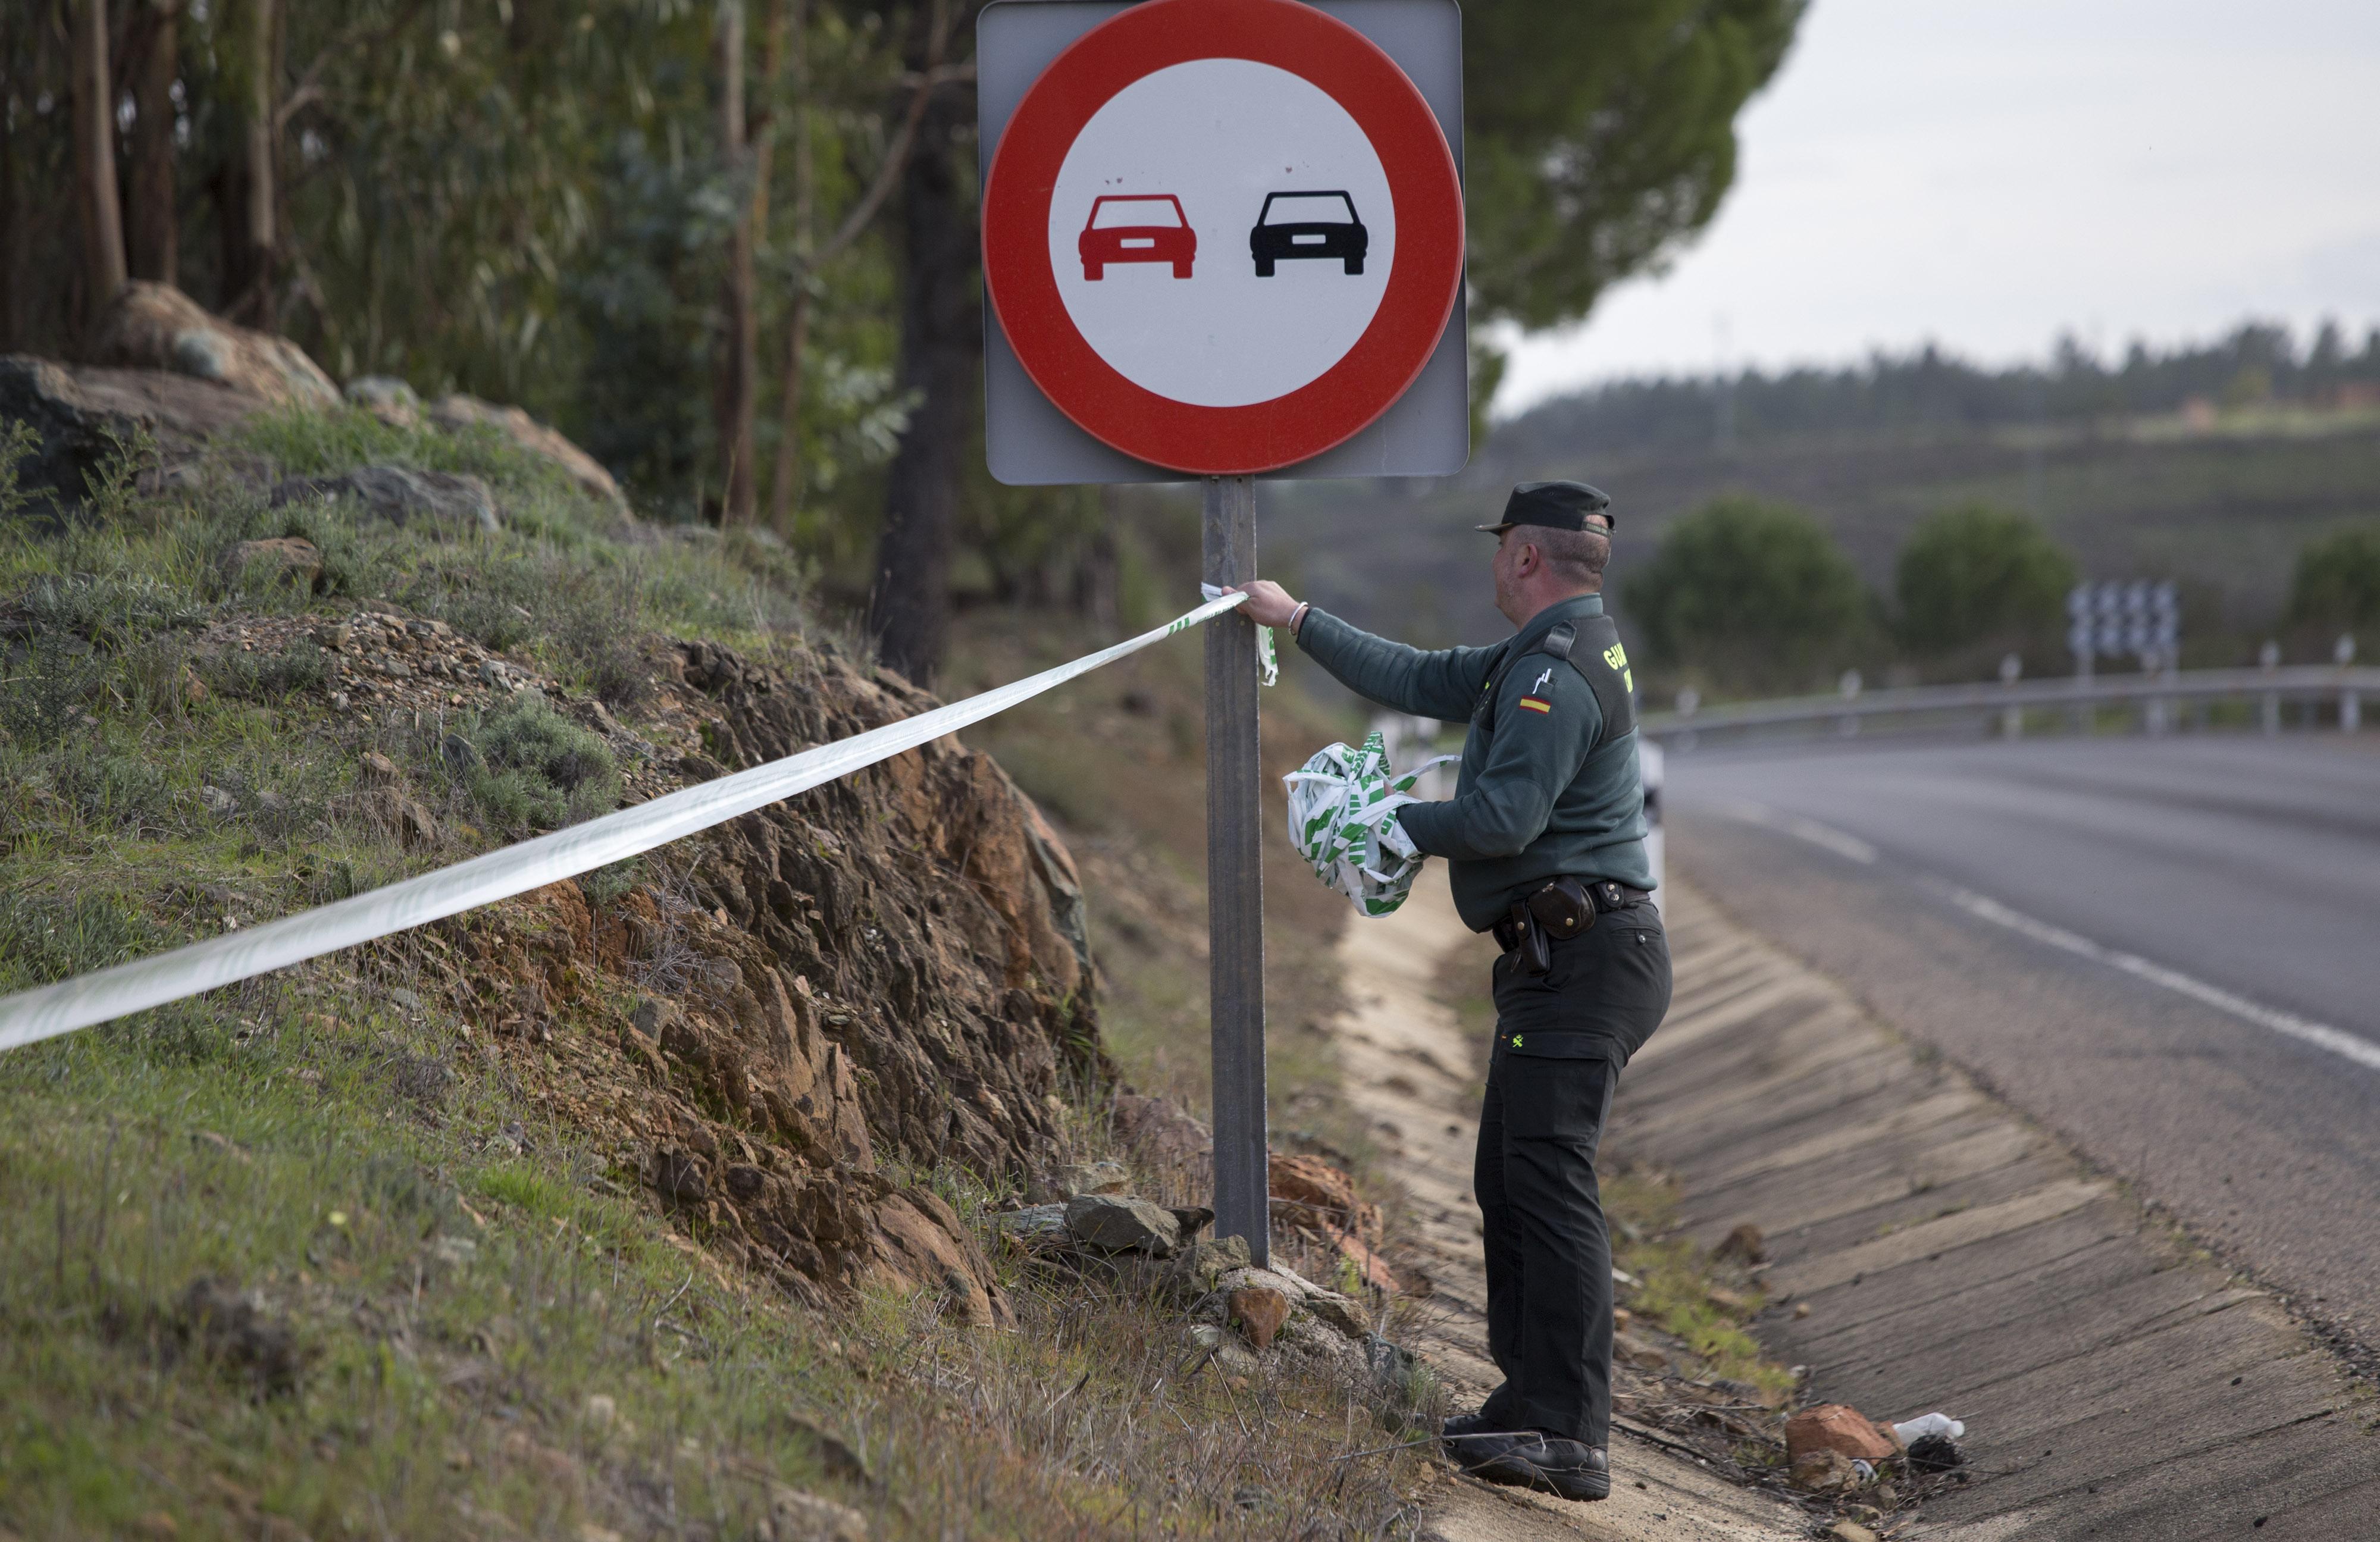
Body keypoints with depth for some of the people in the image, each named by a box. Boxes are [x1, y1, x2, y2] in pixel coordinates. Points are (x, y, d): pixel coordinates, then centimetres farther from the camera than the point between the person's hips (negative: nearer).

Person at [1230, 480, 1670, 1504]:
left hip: (1580, 959, -11)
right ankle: (1530, 1399, 17)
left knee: (1549, 1183, -15)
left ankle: (1569, 1437, -19)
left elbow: (1506, 815, -23)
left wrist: (1398, 824, -9)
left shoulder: (1559, 671, -15)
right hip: (1560, 963, 11)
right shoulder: (1538, 658, 19)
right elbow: (1421, 680, 28)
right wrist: (1299, 621, 32)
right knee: (1510, 1183, 14)